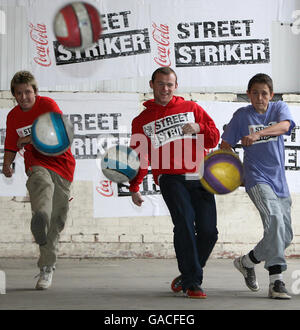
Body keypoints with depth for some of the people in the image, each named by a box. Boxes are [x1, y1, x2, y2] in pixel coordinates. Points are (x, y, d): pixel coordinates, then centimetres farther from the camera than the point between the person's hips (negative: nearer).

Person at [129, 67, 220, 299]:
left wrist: (199, 128, -8)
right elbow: (139, 157, 11)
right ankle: (192, 282, -16)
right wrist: (134, 188, -1)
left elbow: (214, 139, 13)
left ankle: (187, 276, 16)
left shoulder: (191, 108, 17)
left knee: (208, 231, -6)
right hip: (170, 178, -2)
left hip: (199, 178, 2)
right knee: (184, 222, -23)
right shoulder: (142, 121, 15)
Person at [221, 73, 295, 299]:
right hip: (257, 179, -4)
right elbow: (226, 144, 4)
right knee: (274, 220, -26)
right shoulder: (242, 115, 2)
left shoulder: (279, 108, 3)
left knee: (285, 236, 8)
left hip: (279, 180, 4)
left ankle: (247, 261, 25)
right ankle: (276, 281, -21)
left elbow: (284, 126, -19)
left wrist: (258, 133, -36)